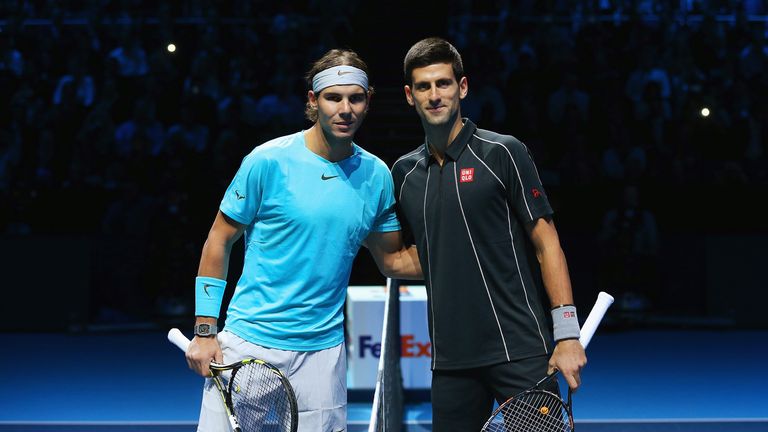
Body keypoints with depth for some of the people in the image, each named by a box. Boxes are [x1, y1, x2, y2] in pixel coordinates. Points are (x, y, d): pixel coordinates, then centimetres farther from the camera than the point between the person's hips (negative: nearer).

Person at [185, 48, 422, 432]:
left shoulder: (377, 175, 4)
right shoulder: (269, 161, -8)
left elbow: (392, 260, 15)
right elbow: (219, 242, -1)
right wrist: (205, 330, -5)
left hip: (323, 351, 3)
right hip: (248, 342, -3)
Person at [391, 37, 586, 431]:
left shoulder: (502, 153, -3)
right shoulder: (404, 172, 11)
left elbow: (546, 244, -5)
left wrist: (567, 333, -11)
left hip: (520, 352, -4)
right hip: (450, 360, 5)